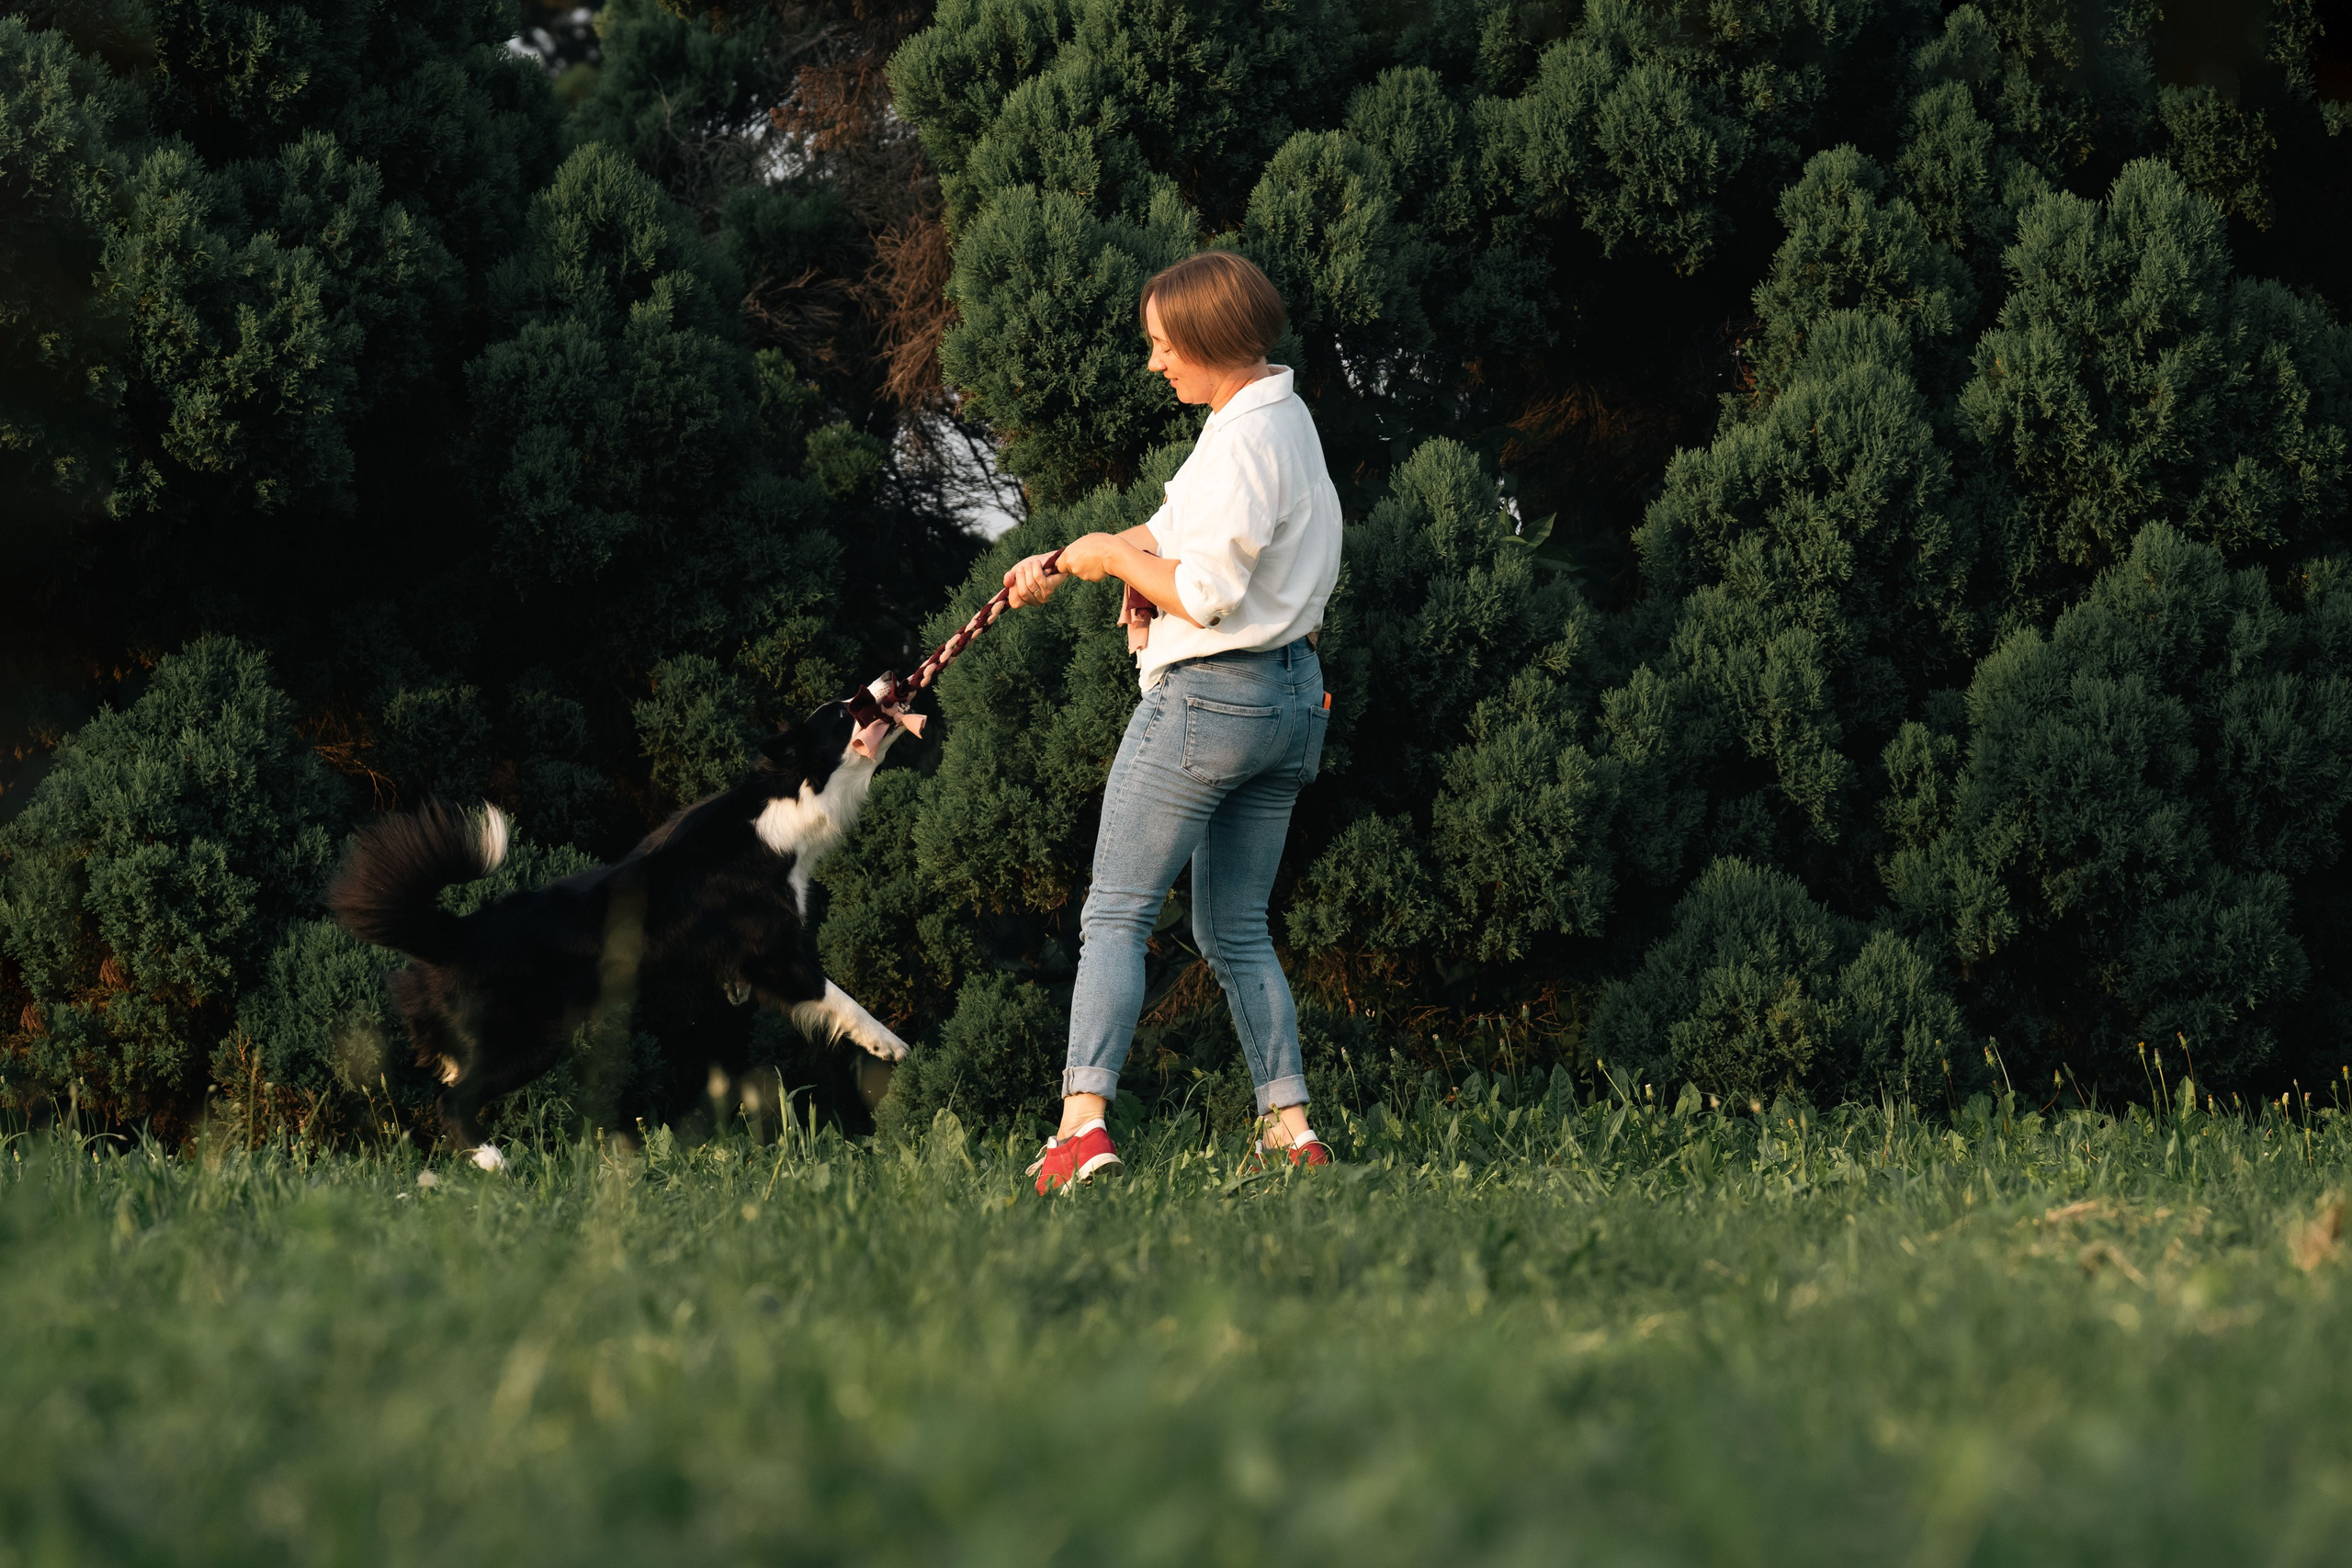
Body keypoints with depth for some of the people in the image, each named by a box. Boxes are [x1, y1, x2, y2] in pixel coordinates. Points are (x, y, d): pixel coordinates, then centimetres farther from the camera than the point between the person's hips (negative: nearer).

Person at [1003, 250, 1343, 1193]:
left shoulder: (1243, 444, -18)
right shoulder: (1285, 418, 13)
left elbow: (1206, 595, -22)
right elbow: (1182, 528, 21)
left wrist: (1117, 558, -6)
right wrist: (1060, 564, 15)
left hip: (1207, 695, -9)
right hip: (1292, 693, 9)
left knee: (1116, 915, -6)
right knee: (1237, 931, 13)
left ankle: (1084, 1121, -15)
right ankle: (1290, 1124, 5)